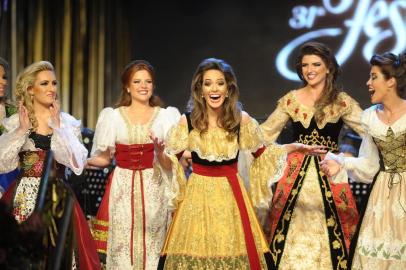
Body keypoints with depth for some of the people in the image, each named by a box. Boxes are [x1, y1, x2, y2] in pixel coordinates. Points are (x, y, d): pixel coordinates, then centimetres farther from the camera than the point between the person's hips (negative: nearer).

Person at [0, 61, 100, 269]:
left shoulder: (68, 123, 6)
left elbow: (77, 163, -8)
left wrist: (57, 127, -8)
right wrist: (22, 130, -8)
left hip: (58, 197, 1)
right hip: (25, 197, -1)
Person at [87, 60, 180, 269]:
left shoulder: (165, 116, 6)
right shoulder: (113, 116, 6)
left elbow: (169, 164, 2)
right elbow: (103, 159, 8)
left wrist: (159, 150, -18)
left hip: (154, 188, 0)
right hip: (122, 189, 0)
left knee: (152, 245, -1)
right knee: (121, 246, -2)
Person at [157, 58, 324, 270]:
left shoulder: (241, 119, -4)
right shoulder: (187, 121, -6)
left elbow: (260, 153, 9)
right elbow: (170, 161, 1)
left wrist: (295, 147, -1)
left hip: (231, 195, 1)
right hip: (198, 195, -1)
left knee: (234, 251, 3)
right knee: (195, 253, 2)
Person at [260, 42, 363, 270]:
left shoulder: (341, 102, 1)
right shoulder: (291, 100, 6)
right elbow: (265, 133, 12)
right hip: (296, 171, 1)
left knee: (330, 230, -1)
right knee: (293, 231, 3)